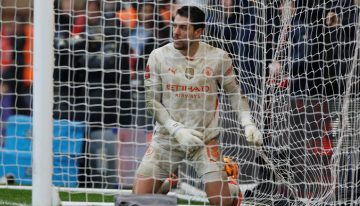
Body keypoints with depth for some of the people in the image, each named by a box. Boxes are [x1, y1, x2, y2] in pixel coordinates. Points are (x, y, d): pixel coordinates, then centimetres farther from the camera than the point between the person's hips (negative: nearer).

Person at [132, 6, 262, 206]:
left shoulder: (218, 58, -7)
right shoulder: (159, 56, -7)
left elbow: (234, 92, 6)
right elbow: (151, 100, -5)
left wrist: (248, 123, -8)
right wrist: (177, 130, -15)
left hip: (205, 139, -1)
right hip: (166, 138, 1)